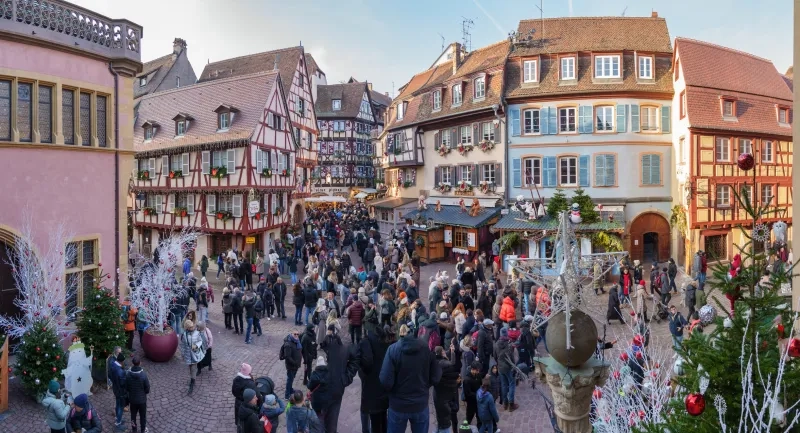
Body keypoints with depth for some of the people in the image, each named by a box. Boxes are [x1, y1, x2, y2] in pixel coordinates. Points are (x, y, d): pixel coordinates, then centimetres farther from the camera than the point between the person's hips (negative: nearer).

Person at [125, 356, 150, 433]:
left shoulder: (128, 374, -19)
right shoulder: (143, 375, -27)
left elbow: (126, 388, -6)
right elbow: (147, 389, -16)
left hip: (132, 399, 2)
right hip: (142, 399, -2)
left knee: (133, 415, 25)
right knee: (143, 415, 19)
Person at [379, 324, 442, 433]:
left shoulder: (393, 349, -18)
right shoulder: (426, 348, -12)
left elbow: (386, 381, -20)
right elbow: (435, 377, -6)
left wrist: (393, 390, 2)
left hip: (398, 406, -1)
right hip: (421, 405, 1)